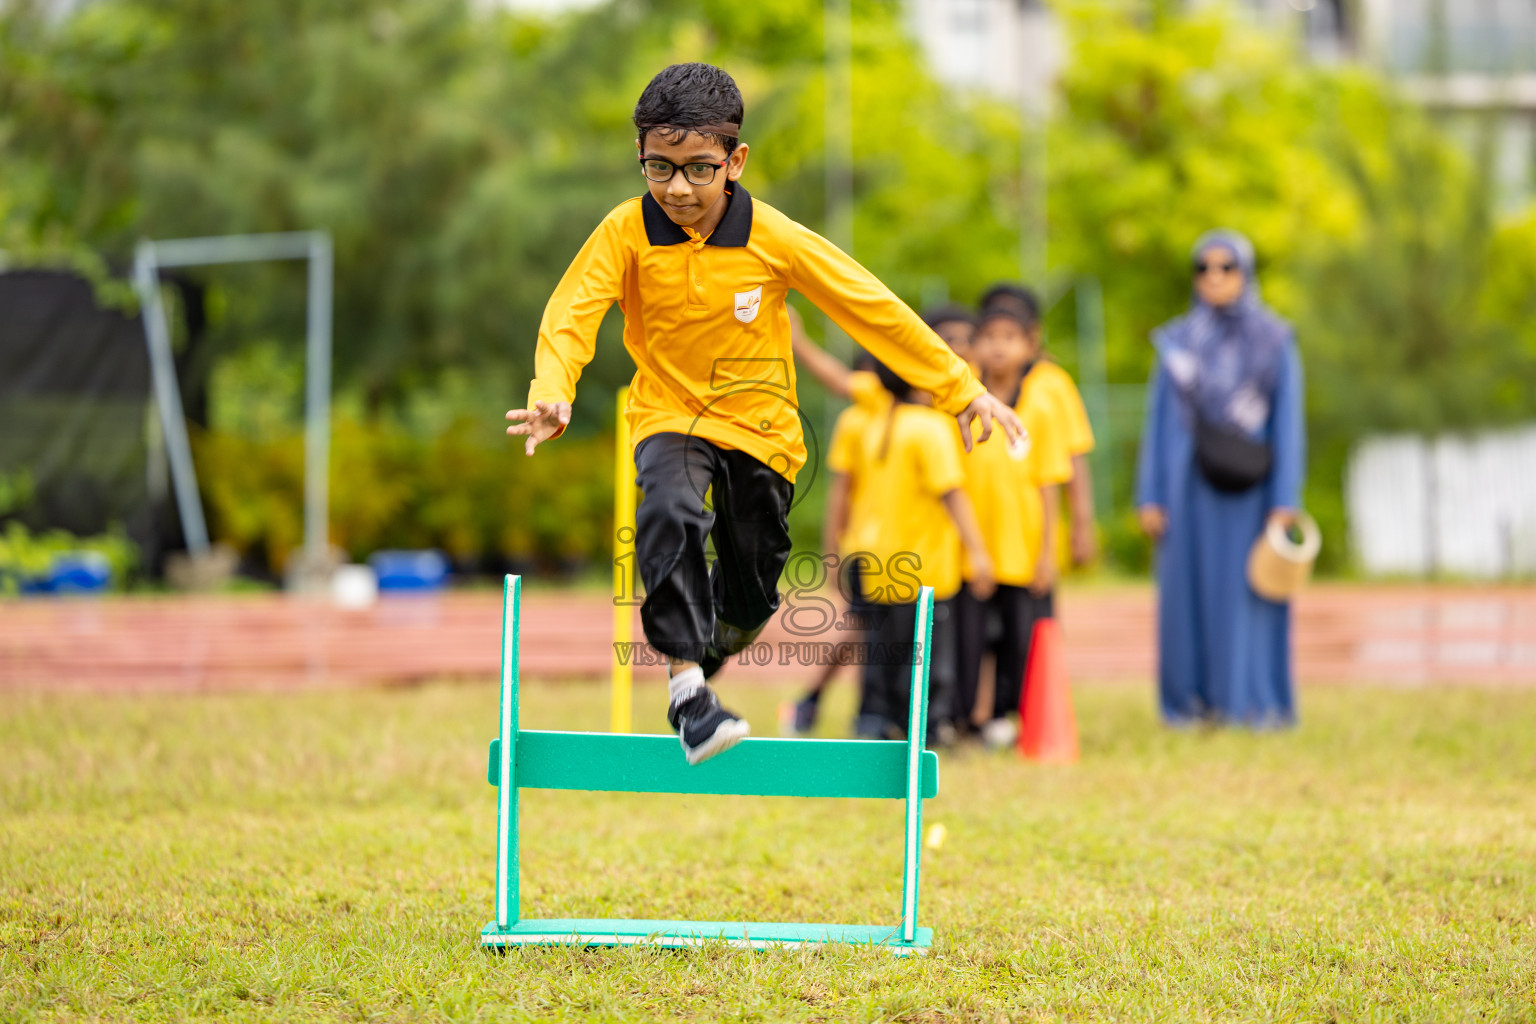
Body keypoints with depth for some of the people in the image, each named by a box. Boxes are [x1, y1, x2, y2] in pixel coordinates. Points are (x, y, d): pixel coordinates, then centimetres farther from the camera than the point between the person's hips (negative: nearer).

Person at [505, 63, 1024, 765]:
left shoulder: (774, 239, -17)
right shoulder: (627, 233, -16)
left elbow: (871, 307, -11)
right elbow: (571, 313, -24)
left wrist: (959, 389, -8)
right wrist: (552, 395, -45)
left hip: (759, 423, 1)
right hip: (669, 414, -1)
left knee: (751, 595, 10)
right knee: (671, 515, -34)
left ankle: (710, 652, 46)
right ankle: (685, 685, -28)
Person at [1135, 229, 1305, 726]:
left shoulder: (1273, 342, 4)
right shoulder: (1179, 344, 9)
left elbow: (1287, 423, 0)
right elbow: (1159, 420, 8)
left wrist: (1284, 502, -8)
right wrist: (1150, 496, 0)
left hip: (1247, 493, -2)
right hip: (1190, 492, 2)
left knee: (1248, 594, -3)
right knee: (1189, 592, 0)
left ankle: (1252, 701, 1)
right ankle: (1193, 699, 5)